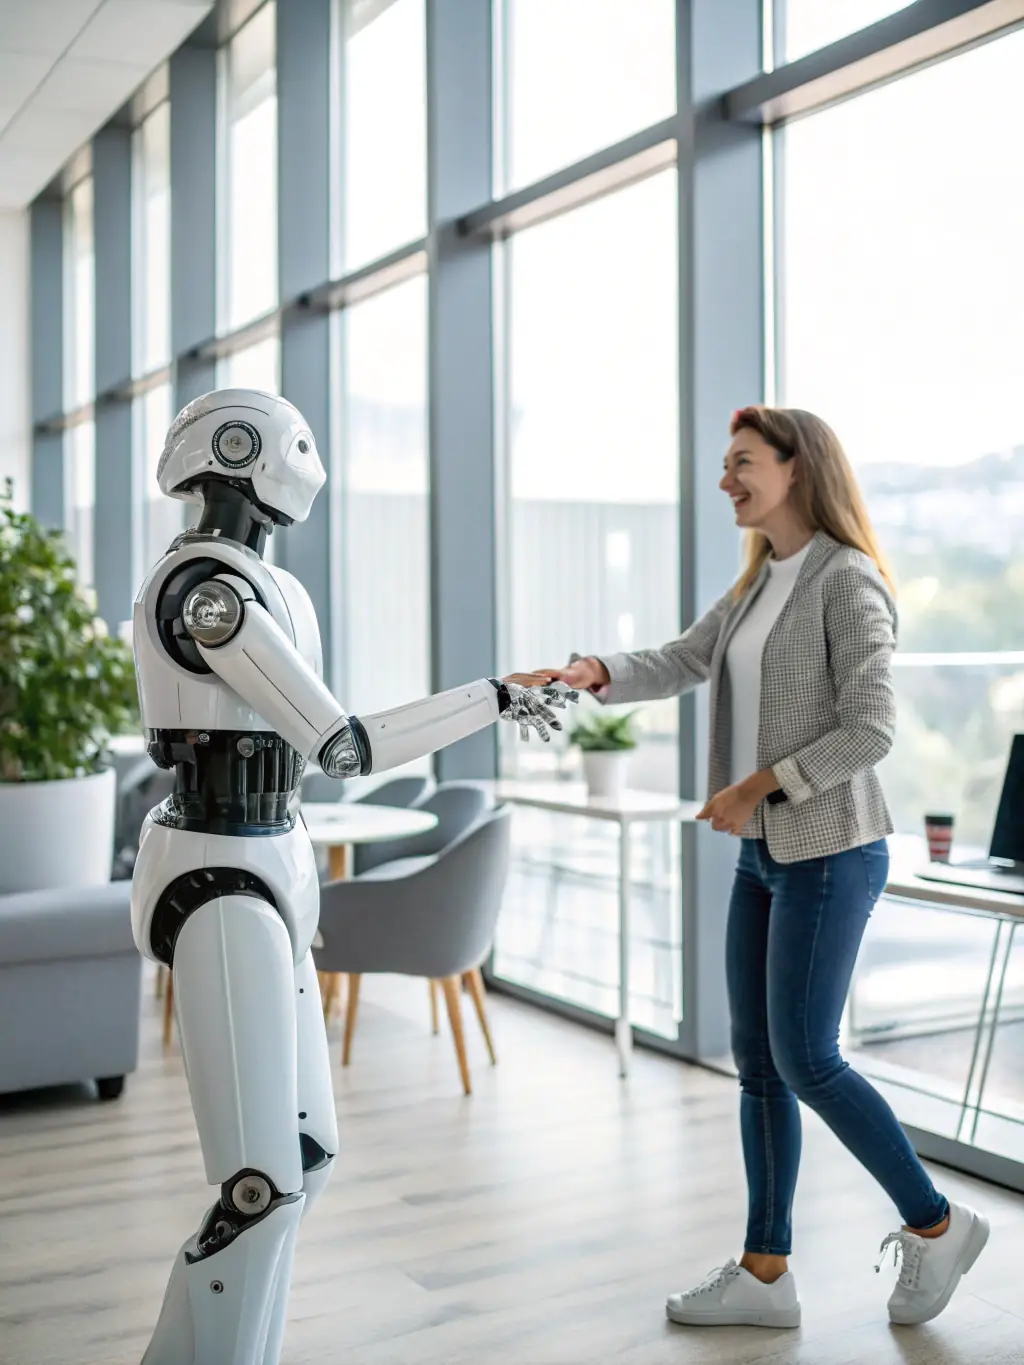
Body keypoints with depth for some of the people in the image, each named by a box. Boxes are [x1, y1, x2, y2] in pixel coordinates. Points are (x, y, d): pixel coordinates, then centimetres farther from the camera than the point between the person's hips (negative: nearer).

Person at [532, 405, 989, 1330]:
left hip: (828, 854, -8)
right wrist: (595, 673, -12)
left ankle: (935, 1224, 18)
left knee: (806, 1062, -3)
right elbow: (677, 665, 6)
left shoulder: (846, 580, -13)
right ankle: (766, 1273, 20)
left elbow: (871, 728, -18)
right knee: (758, 1063, 10)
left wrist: (758, 785, -17)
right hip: (764, 856, 8)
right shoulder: (757, 587, 13)